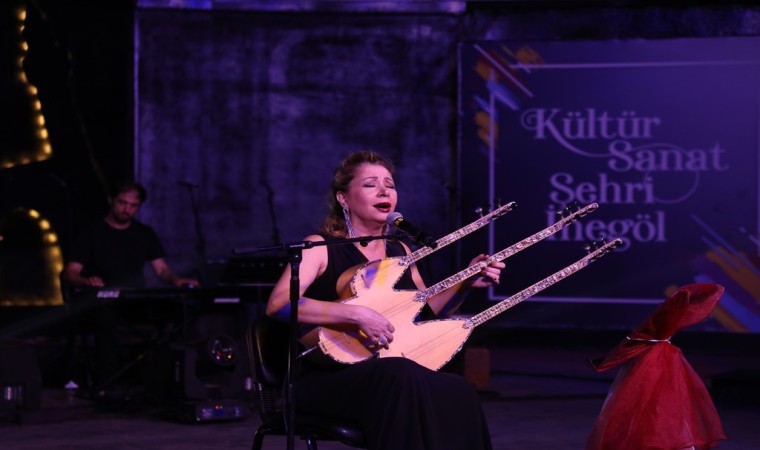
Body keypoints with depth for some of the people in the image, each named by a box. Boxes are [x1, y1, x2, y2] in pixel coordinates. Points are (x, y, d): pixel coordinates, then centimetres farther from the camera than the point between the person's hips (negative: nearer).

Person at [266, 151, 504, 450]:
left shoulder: (399, 252, 15)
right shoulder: (320, 247, -5)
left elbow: (426, 314, 23)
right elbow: (278, 304, -22)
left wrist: (466, 282, 6)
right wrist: (357, 314, -29)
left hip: (393, 376, 5)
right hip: (328, 378, -5)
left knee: (459, 393, -27)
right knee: (402, 376, -37)